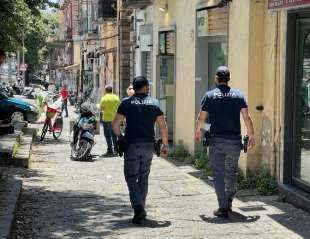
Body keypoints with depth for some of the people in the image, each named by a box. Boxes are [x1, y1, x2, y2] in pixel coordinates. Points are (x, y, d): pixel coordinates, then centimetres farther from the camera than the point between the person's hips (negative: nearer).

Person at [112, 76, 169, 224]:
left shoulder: (126, 103, 0)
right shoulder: (154, 103, 5)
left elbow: (115, 124, -5)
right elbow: (163, 127, 2)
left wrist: (119, 137, 13)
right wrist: (165, 145, 10)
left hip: (131, 144, -2)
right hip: (148, 145, 2)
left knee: (131, 177, 2)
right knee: (143, 177, 15)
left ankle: (138, 207, -16)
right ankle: (141, 208, 21)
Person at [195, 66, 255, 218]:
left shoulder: (210, 95, -1)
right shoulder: (238, 95, 3)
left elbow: (201, 118, 4)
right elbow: (247, 118, 1)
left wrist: (197, 131, 22)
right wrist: (251, 136, 12)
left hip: (216, 140, -2)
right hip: (234, 140, 2)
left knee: (219, 173, 2)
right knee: (232, 171, 19)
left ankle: (223, 208, -2)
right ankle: (229, 201, 29)